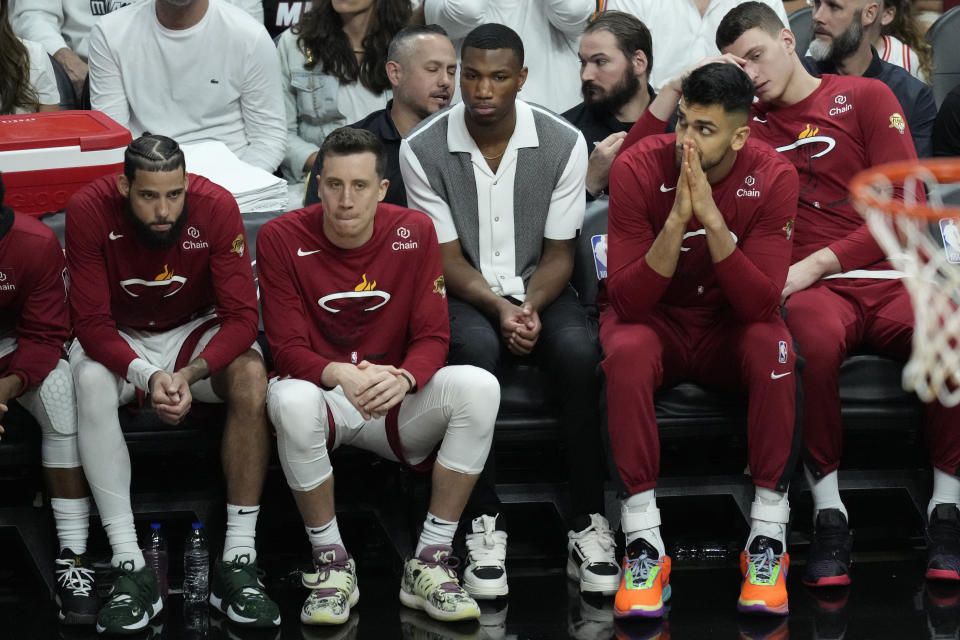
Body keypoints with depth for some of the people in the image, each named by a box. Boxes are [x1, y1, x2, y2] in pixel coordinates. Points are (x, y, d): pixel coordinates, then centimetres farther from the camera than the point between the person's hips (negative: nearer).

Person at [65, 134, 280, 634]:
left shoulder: (216, 207, -22)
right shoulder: (90, 211, -23)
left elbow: (242, 317, -20)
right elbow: (92, 324, -22)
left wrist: (189, 374, -37)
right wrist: (147, 376, -39)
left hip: (195, 330, 1)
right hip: (119, 339, -1)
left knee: (251, 378, -30)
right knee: (89, 382, -34)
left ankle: (238, 562, -27)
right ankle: (130, 570, -34)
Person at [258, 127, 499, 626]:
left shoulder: (414, 232, -4)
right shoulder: (282, 238, -9)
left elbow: (432, 338, -5)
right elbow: (287, 346, -10)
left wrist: (403, 378, -29)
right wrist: (339, 375, -33)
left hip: (396, 403, 2)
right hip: (324, 395, -2)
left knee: (479, 387, -26)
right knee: (291, 401, -38)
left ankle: (430, 563, -17)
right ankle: (332, 566, -18)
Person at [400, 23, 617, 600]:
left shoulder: (564, 143, -5)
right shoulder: (424, 150, -7)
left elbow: (559, 253, -1)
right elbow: (447, 259, -5)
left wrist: (531, 308, -20)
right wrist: (497, 308, -22)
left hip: (539, 291, 1)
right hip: (466, 294, -1)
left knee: (579, 349, -32)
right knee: (475, 348, -36)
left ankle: (589, 520, -26)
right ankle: (484, 522, -30)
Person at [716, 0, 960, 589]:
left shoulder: (865, 97, 12)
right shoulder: (750, 124, 19)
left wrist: (815, 264, -8)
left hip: (894, 277, 0)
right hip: (817, 292, 0)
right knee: (815, 337, -39)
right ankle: (828, 514, -27)